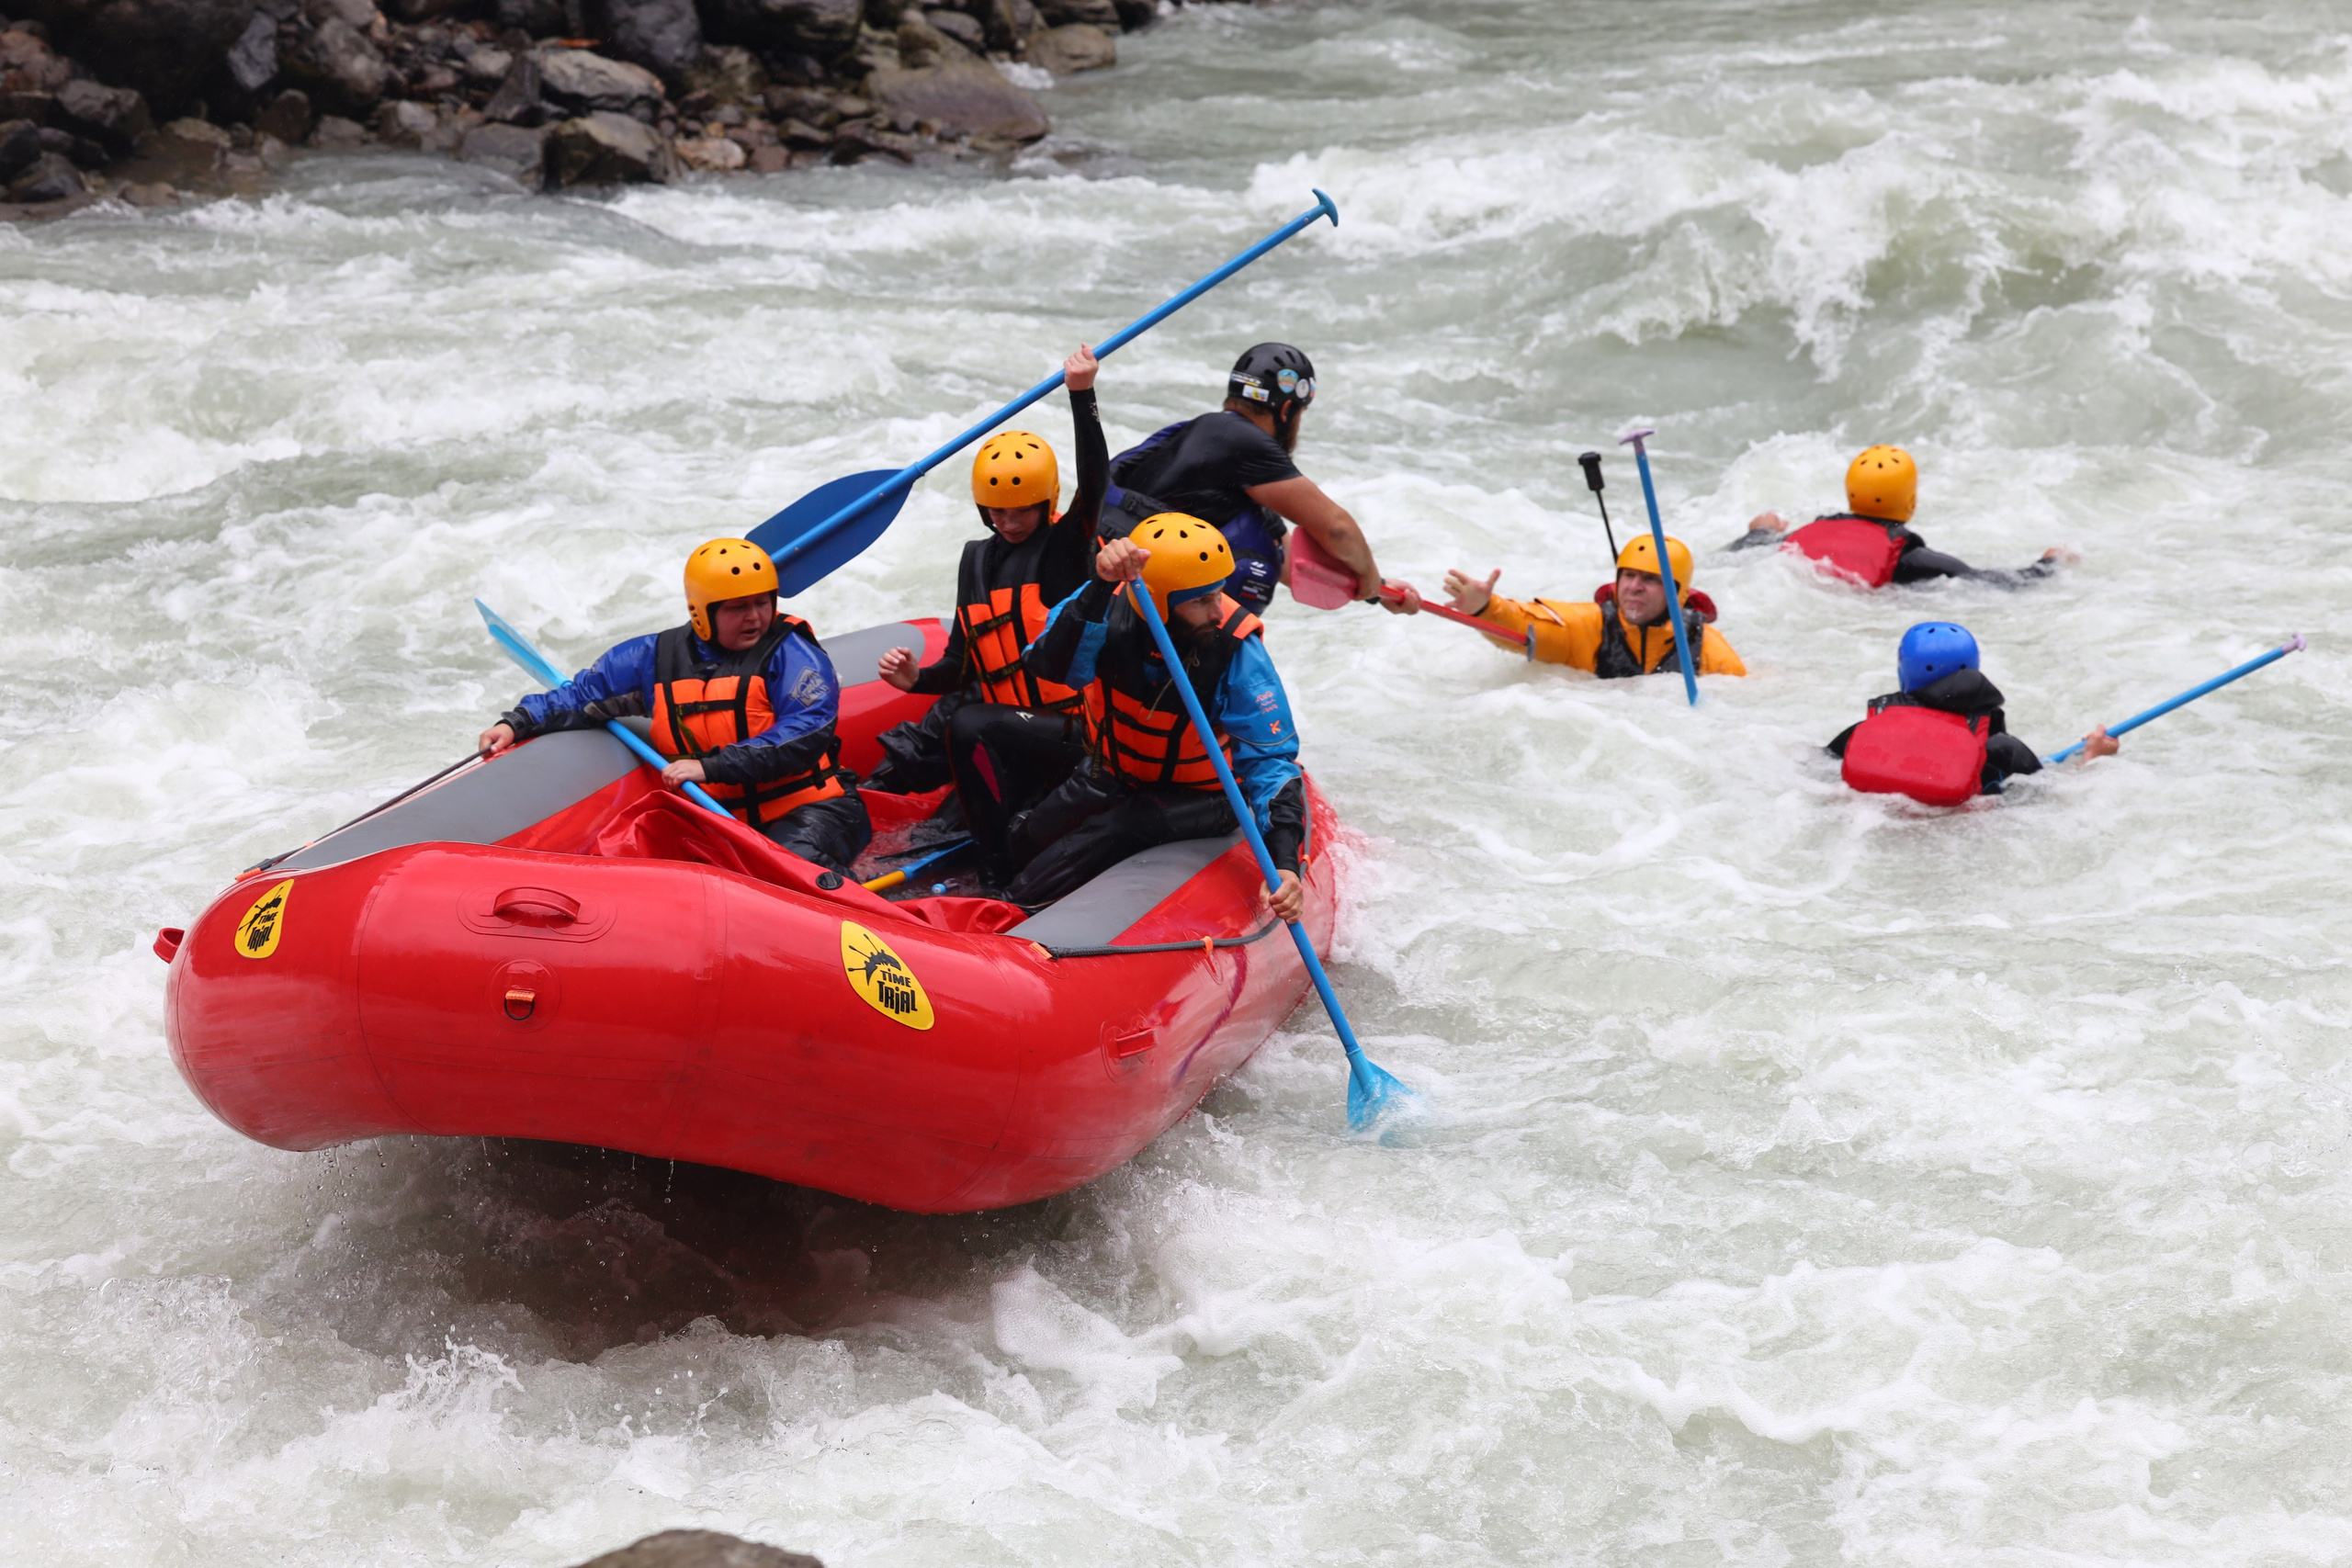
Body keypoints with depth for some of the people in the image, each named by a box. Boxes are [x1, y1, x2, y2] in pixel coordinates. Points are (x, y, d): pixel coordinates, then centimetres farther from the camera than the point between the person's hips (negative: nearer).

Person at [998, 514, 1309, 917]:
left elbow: (1271, 762, -27)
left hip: (1198, 797, -4)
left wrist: (1285, 862, -41)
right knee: (1025, 841, -1)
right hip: (1114, 775, 4)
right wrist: (1102, 586, -56)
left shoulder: (1238, 652, -28)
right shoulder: (1112, 608, -23)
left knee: (1102, 839, -27)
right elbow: (1052, 664, -41)